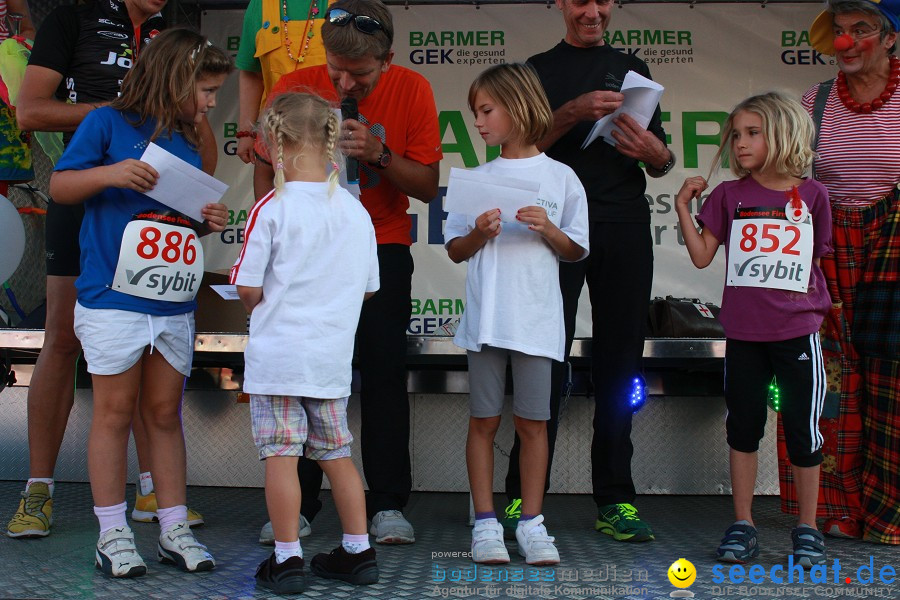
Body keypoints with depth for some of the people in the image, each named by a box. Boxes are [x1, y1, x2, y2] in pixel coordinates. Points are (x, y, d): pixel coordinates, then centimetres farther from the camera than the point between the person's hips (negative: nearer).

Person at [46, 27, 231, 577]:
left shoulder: (189, 142, 13)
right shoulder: (109, 123, -2)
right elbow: (59, 186, -2)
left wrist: (211, 219, 1)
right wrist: (109, 173, -19)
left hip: (175, 305, 5)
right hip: (114, 300, -5)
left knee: (166, 413, 10)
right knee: (115, 412, 3)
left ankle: (175, 529, 18)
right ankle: (112, 535, 14)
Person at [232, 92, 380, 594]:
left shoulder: (272, 208, -11)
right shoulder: (355, 210, 3)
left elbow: (249, 290, -9)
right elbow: (367, 288, 10)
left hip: (277, 355, -5)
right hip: (333, 356, 5)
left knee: (281, 455, 2)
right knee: (337, 453, 15)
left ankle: (287, 559, 8)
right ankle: (359, 552, 22)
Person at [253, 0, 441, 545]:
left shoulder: (412, 91, -9)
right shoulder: (295, 87, -8)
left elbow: (428, 186, -8)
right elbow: (266, 165, 6)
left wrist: (379, 155, -24)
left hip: (382, 244, -1)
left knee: (385, 366, -8)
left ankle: (389, 505, 2)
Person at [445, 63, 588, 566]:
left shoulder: (560, 178, 3)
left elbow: (576, 251, 7)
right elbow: (455, 251, 10)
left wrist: (548, 230, -11)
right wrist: (479, 234, -9)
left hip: (537, 317, -1)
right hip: (485, 316, 2)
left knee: (533, 422, 4)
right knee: (484, 420, 5)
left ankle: (532, 524, 14)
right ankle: (486, 523, 14)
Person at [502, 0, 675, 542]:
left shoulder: (633, 69, 20)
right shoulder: (537, 70, 13)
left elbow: (663, 164, 18)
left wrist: (653, 152, -6)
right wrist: (574, 112, -14)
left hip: (626, 228, 3)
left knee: (619, 363, 2)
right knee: (546, 360, -5)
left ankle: (614, 501, 8)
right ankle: (523, 496, 2)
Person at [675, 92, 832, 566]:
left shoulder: (812, 195, 2)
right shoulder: (730, 195, 5)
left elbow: (826, 256, 10)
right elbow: (702, 256, 2)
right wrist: (683, 206, -3)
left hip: (797, 331, -1)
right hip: (743, 332, 1)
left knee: (803, 428, 5)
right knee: (743, 426, 8)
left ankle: (807, 529, 19)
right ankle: (742, 526, 20)